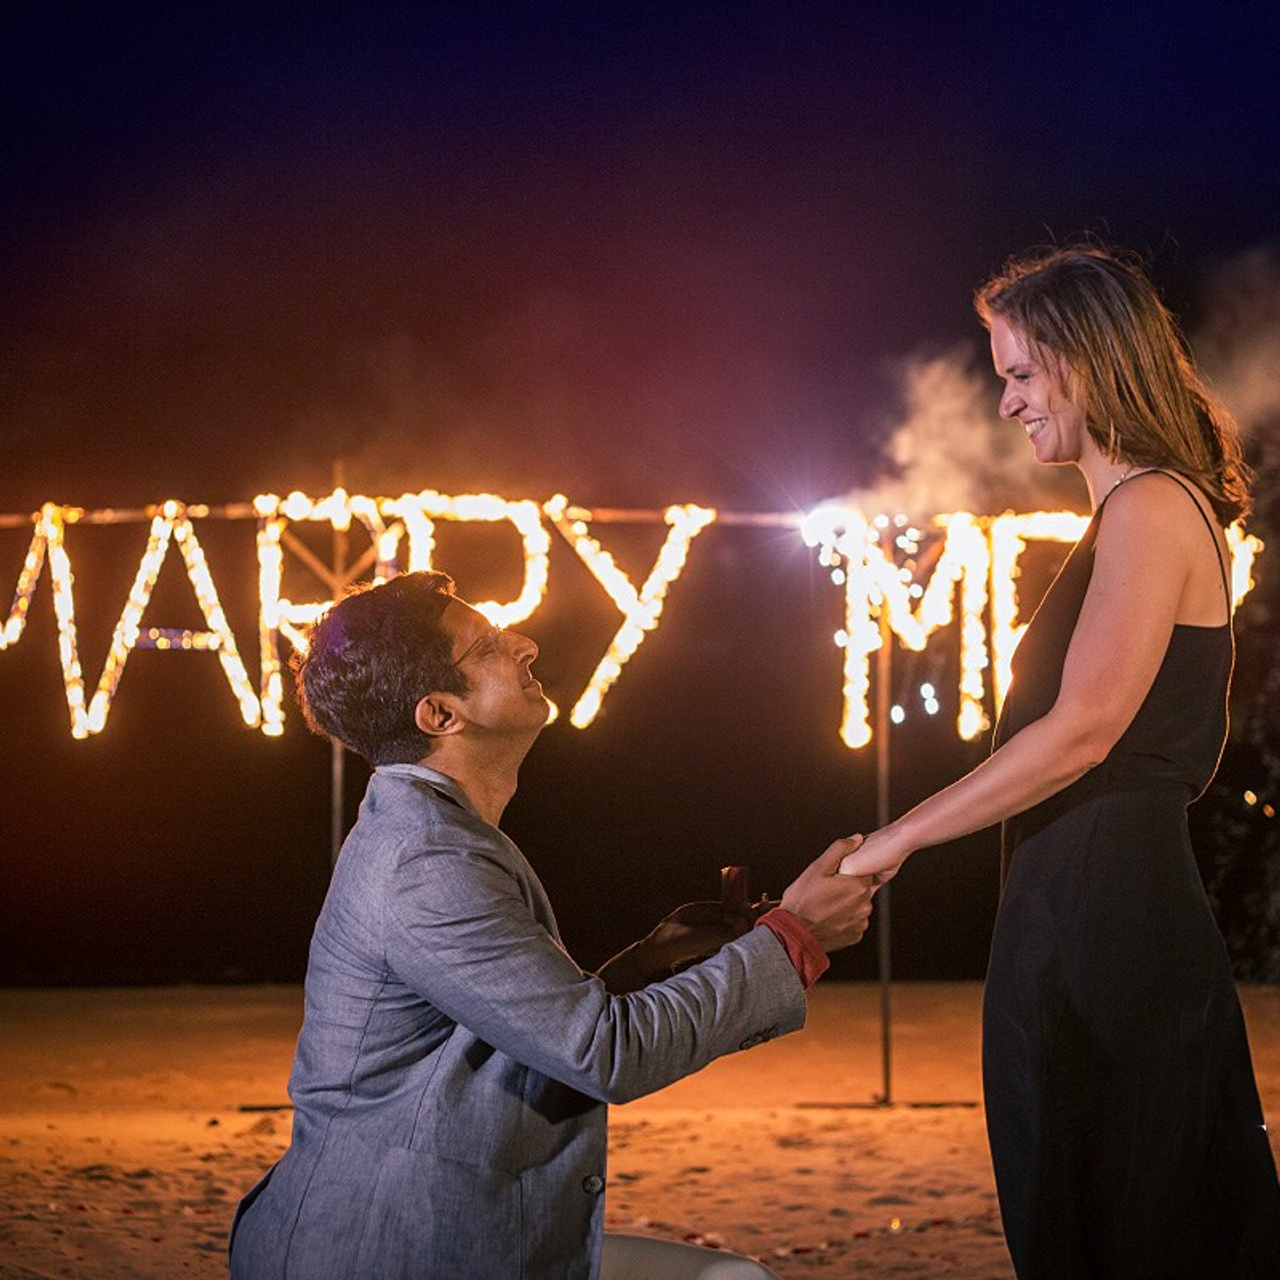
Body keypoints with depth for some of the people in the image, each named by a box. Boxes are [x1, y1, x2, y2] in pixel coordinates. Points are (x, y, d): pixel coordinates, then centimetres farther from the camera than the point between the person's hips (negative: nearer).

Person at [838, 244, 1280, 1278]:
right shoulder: (1143, 509, 19)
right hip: (1087, 919, 10)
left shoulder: (1150, 510, -12)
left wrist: (900, 838, -13)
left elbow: (1082, 730, -20)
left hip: (1107, 921, -10)